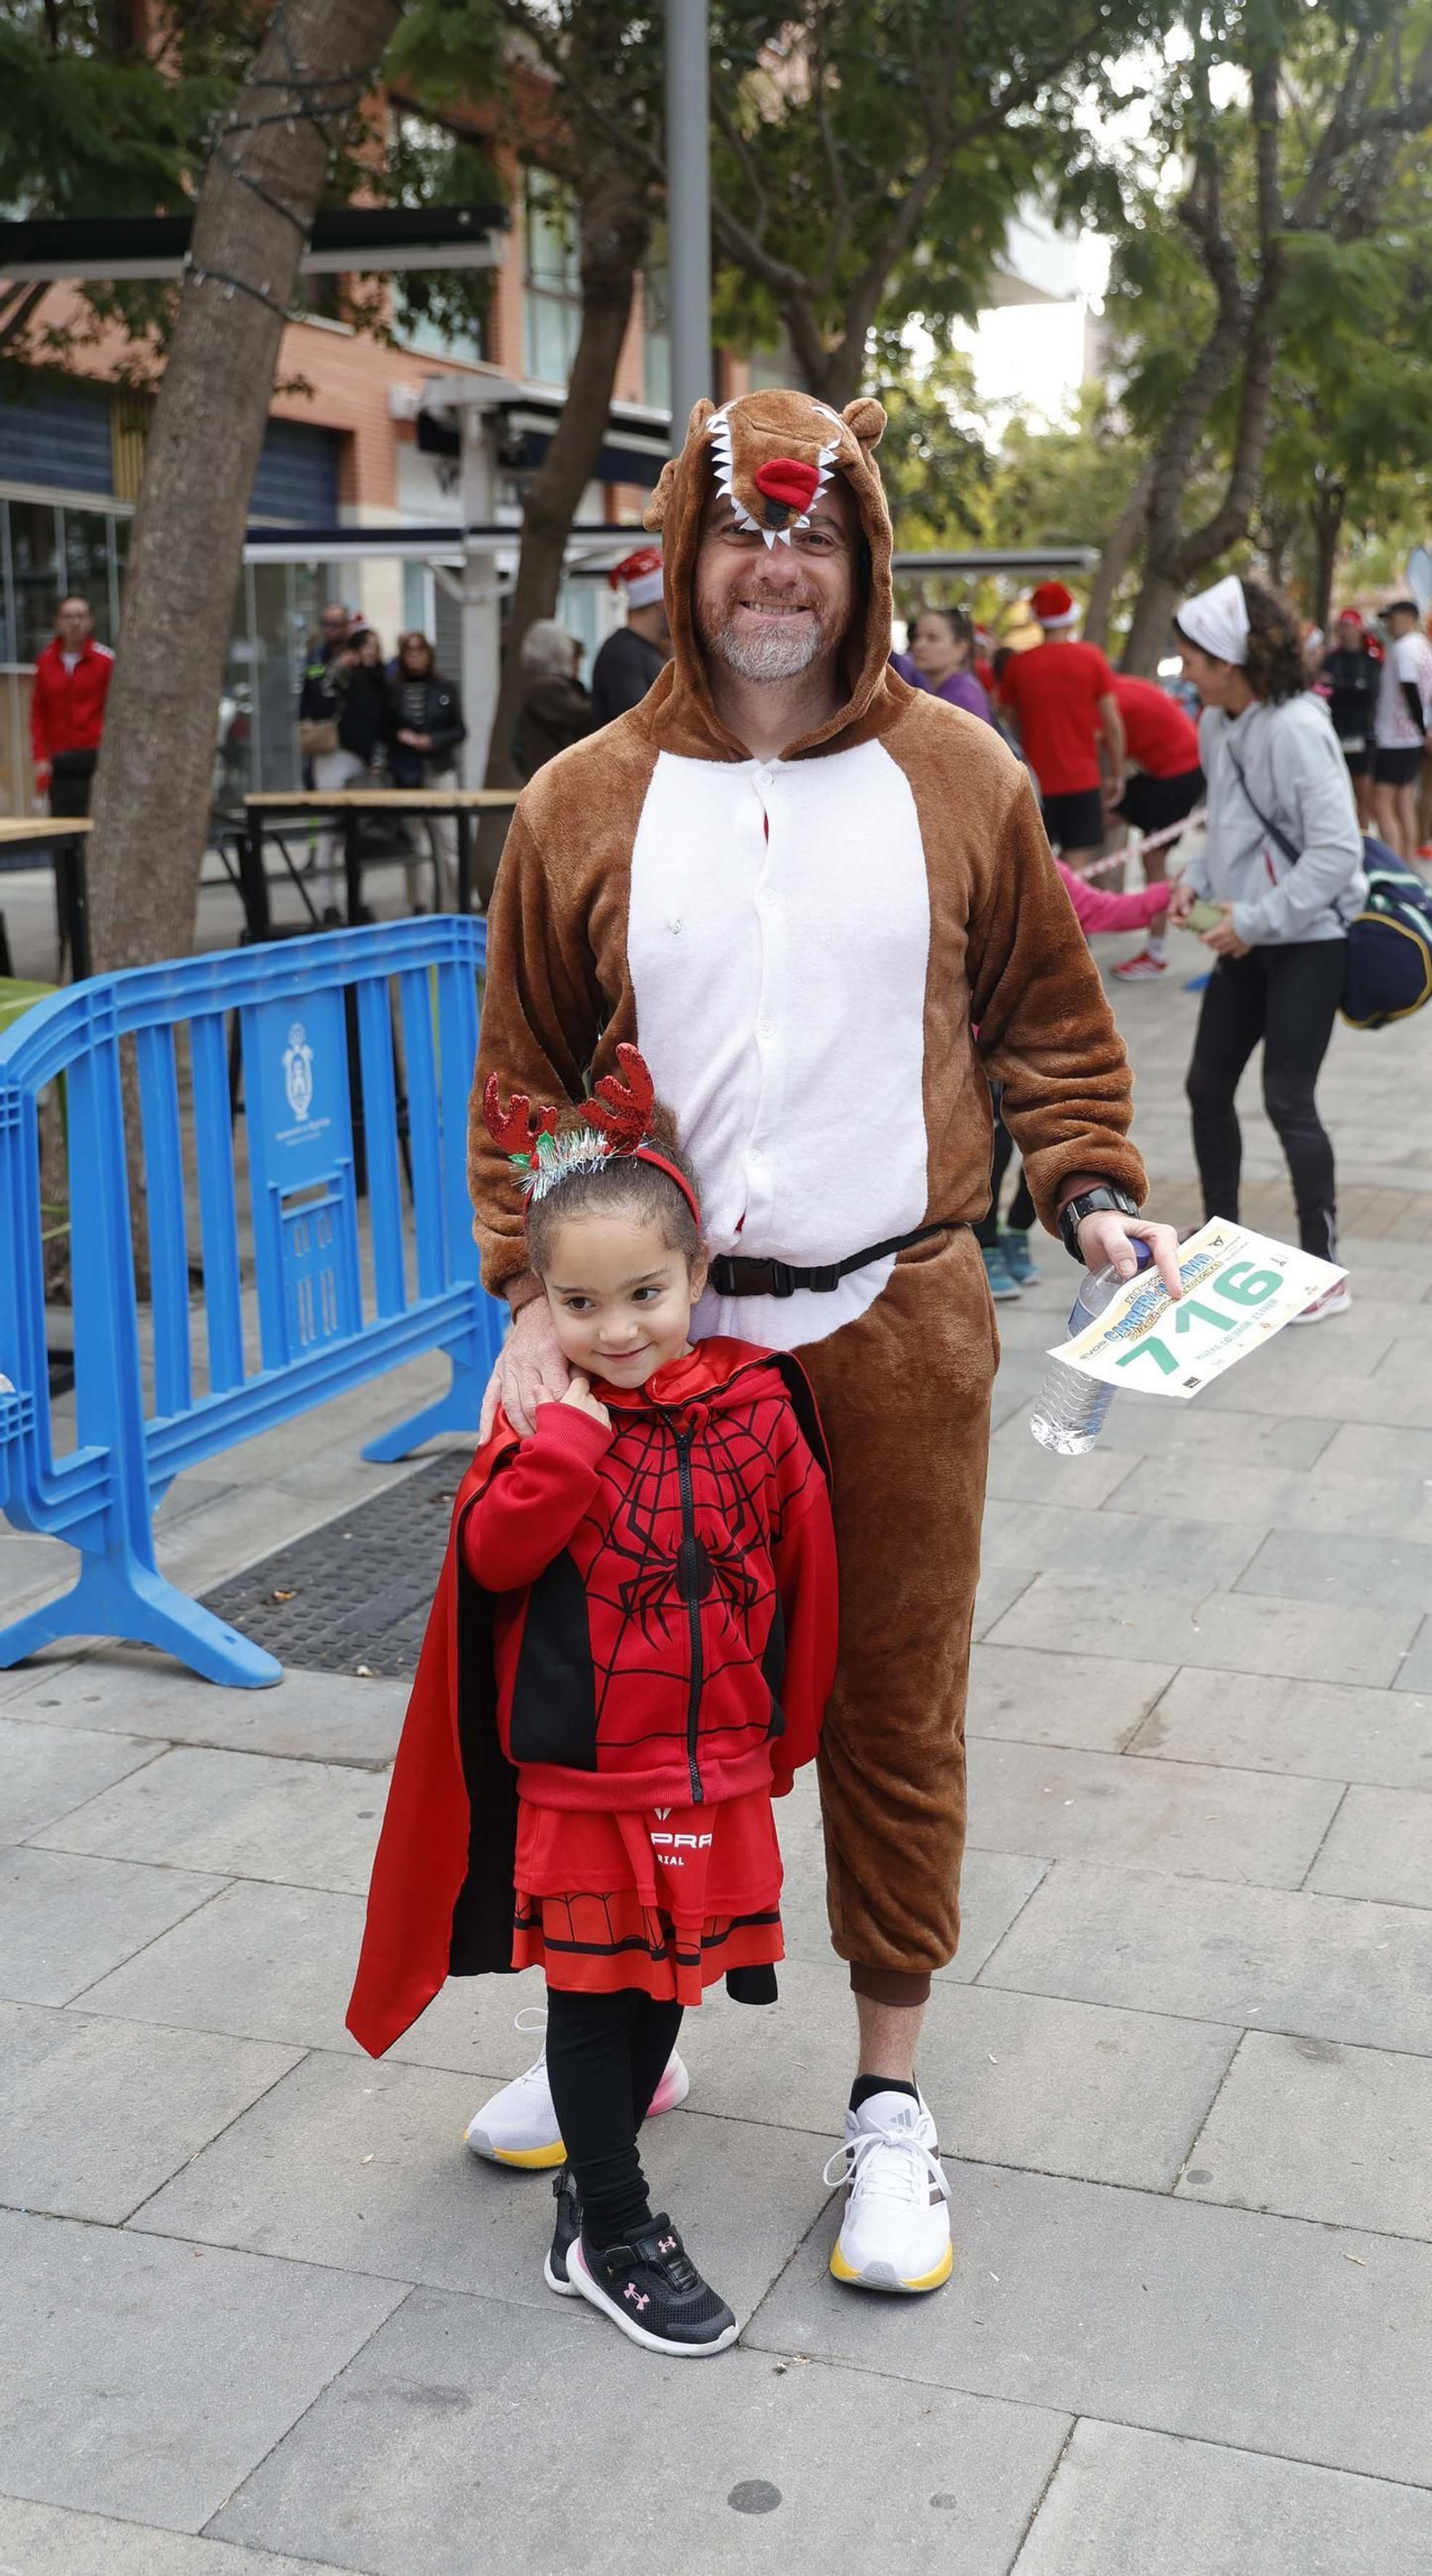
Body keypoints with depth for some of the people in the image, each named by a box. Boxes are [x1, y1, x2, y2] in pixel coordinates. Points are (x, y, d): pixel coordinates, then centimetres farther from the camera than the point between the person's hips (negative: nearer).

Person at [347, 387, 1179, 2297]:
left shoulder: (963, 779, 4)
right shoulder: (586, 803, 4)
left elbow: (1049, 1025, 12)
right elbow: (523, 1080, 7)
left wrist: (1092, 1194, -3)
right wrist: (536, 1292, -4)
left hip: (897, 1327, 0)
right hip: (665, 1331, 1)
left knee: (896, 1708, 7)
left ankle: (890, 2096, 24)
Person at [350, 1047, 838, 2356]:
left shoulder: (755, 1408, -4)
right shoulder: (549, 1421, -8)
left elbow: (803, 1569, 4)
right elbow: (494, 1552, -20)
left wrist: (783, 1729, 9)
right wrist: (572, 1434, -26)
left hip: (716, 1769, 3)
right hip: (581, 1773, -3)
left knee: (670, 1977, 16)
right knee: (592, 1991, 7)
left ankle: (591, 2187, 36)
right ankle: (616, 2240, 20)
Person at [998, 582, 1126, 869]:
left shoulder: (1017, 664, 0)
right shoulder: (1091, 659, -3)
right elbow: (1112, 725, -3)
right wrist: (1116, 774, 8)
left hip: (1033, 781, 2)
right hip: (1081, 779, -2)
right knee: (1075, 868, -1)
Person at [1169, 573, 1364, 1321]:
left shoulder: (1294, 728, -21)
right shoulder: (1216, 726, 3)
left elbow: (1337, 851, -24)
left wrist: (1255, 921, -22)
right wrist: (1196, 879, -2)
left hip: (1307, 941, -8)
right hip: (1249, 940, 8)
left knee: (1287, 1100, -5)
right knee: (1207, 1087, 12)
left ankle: (1324, 1273, 7)